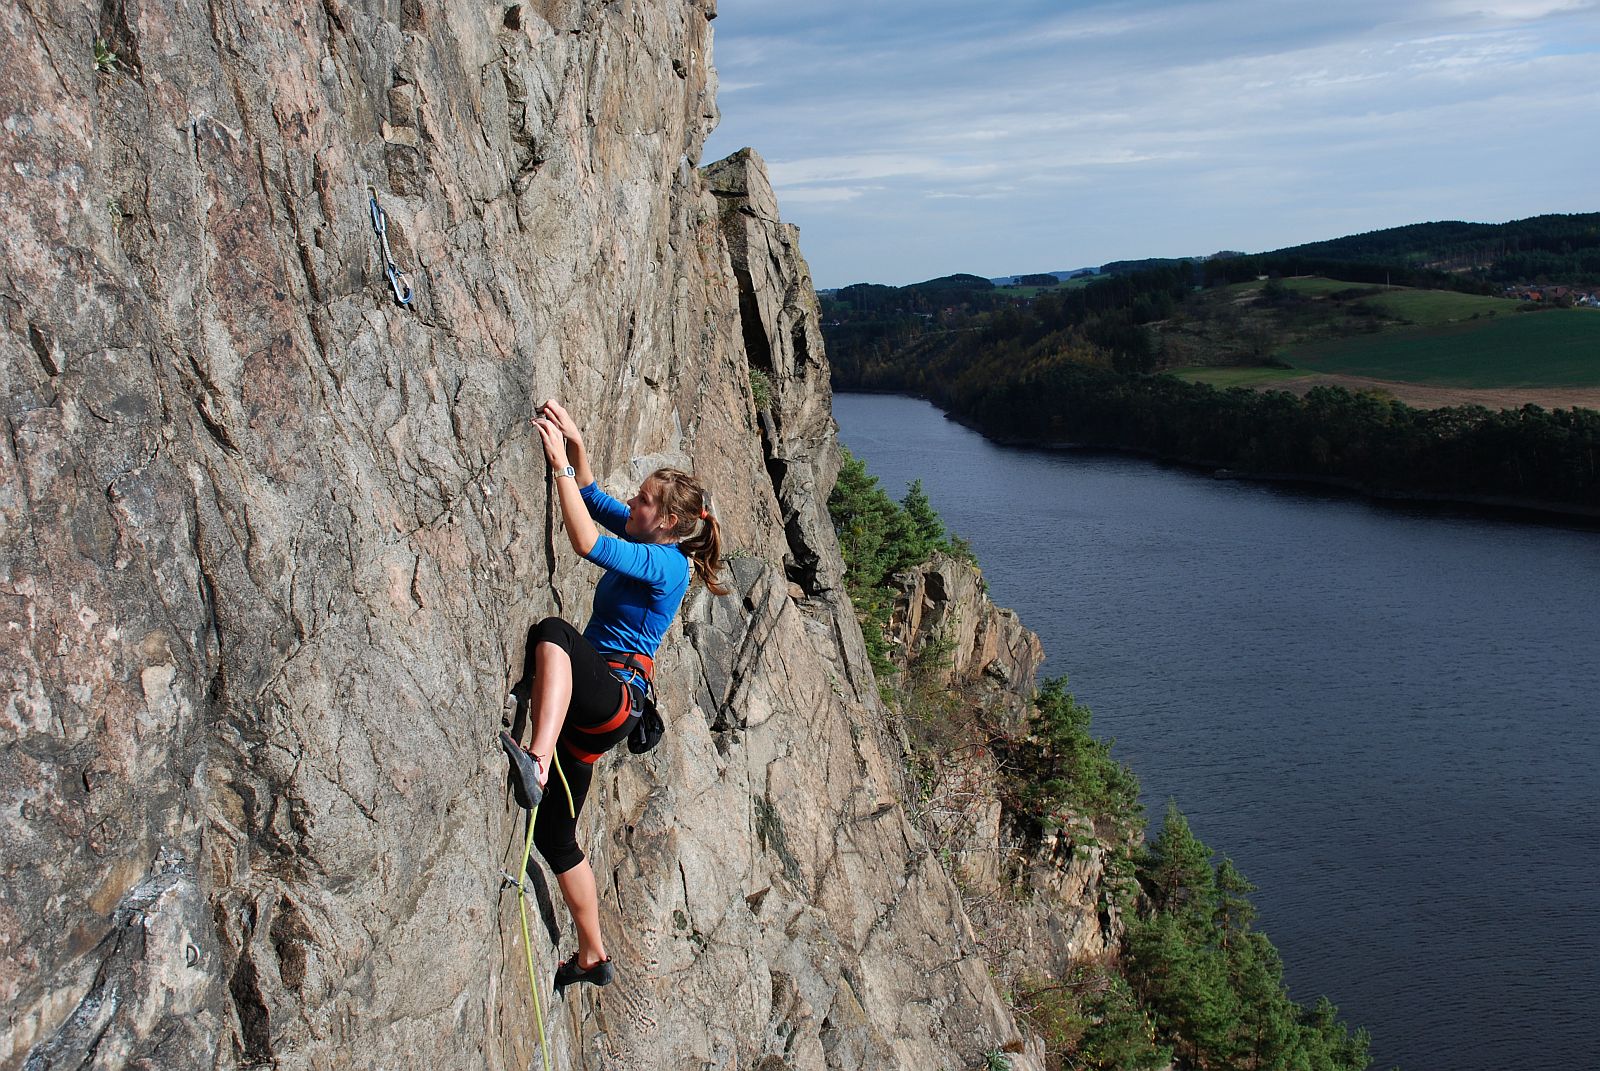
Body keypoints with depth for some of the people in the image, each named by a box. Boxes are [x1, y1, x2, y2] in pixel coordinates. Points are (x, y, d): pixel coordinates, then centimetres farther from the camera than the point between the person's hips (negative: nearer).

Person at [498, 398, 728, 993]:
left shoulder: (662, 563, -12)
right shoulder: (654, 543, 14)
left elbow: (585, 542, -25)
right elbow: (593, 499, 22)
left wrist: (560, 466, -20)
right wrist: (574, 444, 6)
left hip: (615, 697, -10)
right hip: (589, 709, 10)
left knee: (553, 632, -39)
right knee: (554, 836, 13)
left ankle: (537, 761, -56)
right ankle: (592, 957, 26)